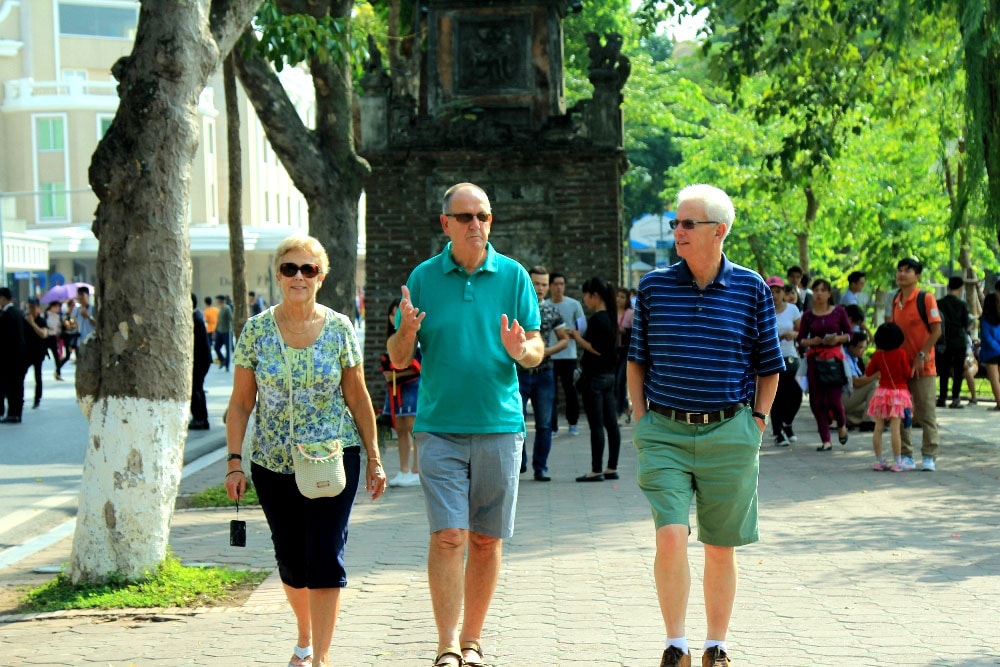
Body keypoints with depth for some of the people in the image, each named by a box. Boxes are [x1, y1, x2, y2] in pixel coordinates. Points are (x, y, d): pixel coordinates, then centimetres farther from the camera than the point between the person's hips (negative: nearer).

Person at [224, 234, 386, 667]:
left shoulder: (339, 329, -1)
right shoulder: (256, 331, 0)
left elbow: (358, 399, 5)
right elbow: (241, 403, 3)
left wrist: (374, 459, 5)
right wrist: (234, 461, -3)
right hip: (273, 464, 2)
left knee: (326, 557, -10)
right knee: (291, 561, 11)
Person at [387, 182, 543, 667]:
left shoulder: (513, 275, 5)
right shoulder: (423, 277, 5)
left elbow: (537, 349, 6)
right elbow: (398, 359, 7)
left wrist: (521, 350, -17)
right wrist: (407, 332, -14)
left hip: (499, 423, 1)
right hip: (440, 425, -1)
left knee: (487, 539, 6)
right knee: (448, 536, -10)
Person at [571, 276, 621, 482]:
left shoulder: (597, 319, -16)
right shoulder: (610, 316, 12)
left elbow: (596, 349, -21)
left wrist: (578, 338, -11)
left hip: (595, 377, -9)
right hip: (609, 374, 9)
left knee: (596, 425, -5)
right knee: (611, 423, 9)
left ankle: (596, 470, -3)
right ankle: (612, 467, 13)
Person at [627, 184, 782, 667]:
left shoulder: (750, 288, 1)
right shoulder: (654, 286, 3)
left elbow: (768, 367, 9)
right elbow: (637, 360, 13)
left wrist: (757, 422, 3)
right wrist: (640, 421, 6)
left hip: (729, 433, 0)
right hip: (664, 432, 0)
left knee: (721, 548, 8)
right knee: (671, 537, -14)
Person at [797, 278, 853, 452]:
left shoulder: (839, 312, 3)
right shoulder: (808, 315, 6)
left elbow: (849, 334, 6)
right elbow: (801, 340, 7)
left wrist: (838, 338, -13)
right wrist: (812, 341, -12)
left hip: (834, 358, -2)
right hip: (814, 359, 2)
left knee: (834, 399, -8)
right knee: (817, 401, 0)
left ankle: (842, 425, 26)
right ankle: (825, 441, 9)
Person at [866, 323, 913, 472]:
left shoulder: (877, 355, 0)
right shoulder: (901, 353, -9)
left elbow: (868, 373, 10)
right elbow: (907, 374, -7)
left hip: (882, 392, 3)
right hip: (898, 392, -3)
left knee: (878, 428, 7)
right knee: (895, 429, -7)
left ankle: (879, 460, 10)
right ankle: (897, 462, -7)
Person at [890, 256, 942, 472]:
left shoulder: (926, 299, -8)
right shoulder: (896, 301, 10)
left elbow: (936, 331, -12)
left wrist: (921, 355, -17)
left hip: (923, 366, -6)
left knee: (926, 413, -2)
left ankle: (929, 456, 2)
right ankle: (906, 455, 13)